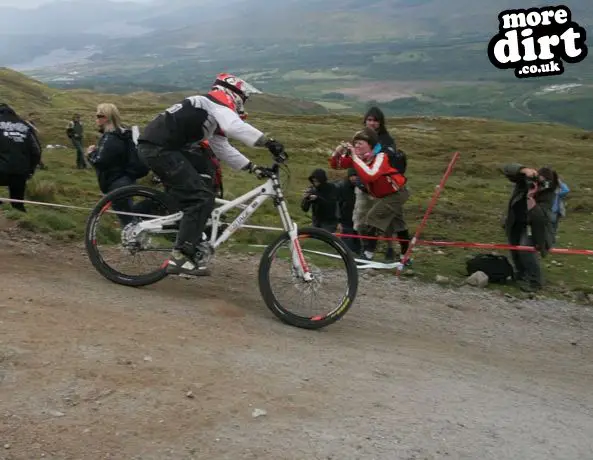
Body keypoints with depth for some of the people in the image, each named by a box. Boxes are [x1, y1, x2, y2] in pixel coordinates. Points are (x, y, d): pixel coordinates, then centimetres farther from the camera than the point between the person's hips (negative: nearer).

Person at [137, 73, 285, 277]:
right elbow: (235, 128, -23)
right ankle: (179, 258, -12)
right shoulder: (217, 103, -3)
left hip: (153, 146, 10)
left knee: (192, 198, 17)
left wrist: (253, 167, 20)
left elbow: (223, 149, 26)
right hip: (159, 148, -10)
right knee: (202, 198, -12)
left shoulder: (213, 115, 27)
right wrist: (269, 142, -25)